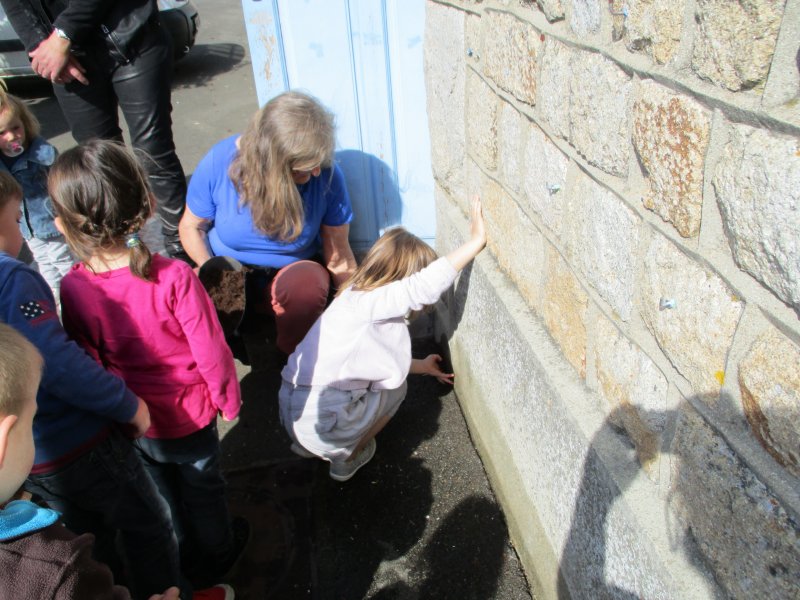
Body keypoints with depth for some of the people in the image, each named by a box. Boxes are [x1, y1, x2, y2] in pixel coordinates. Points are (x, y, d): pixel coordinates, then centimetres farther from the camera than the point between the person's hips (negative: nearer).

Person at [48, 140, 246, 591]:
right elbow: (211, 353, -22)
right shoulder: (174, 277, -31)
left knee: (162, 490, 29)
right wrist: (229, 399, -3)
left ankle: (182, 555, 55)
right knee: (201, 487, 24)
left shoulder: (73, 289, -21)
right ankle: (214, 558, 49)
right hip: (187, 415, -2)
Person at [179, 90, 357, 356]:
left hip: (292, 276, 0)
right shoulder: (219, 162, -18)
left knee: (308, 283, -37)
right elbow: (191, 226, -3)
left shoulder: (327, 175, -18)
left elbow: (339, 258, -9)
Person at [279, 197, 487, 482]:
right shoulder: (368, 302, -19)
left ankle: (308, 444, 25)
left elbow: (386, 358, 22)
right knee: (394, 385, 9)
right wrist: (476, 241, -26)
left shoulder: (359, 299, 10)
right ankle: (347, 458, 18)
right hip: (319, 424, -8)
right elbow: (426, 285, -30)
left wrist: (422, 365, 32)